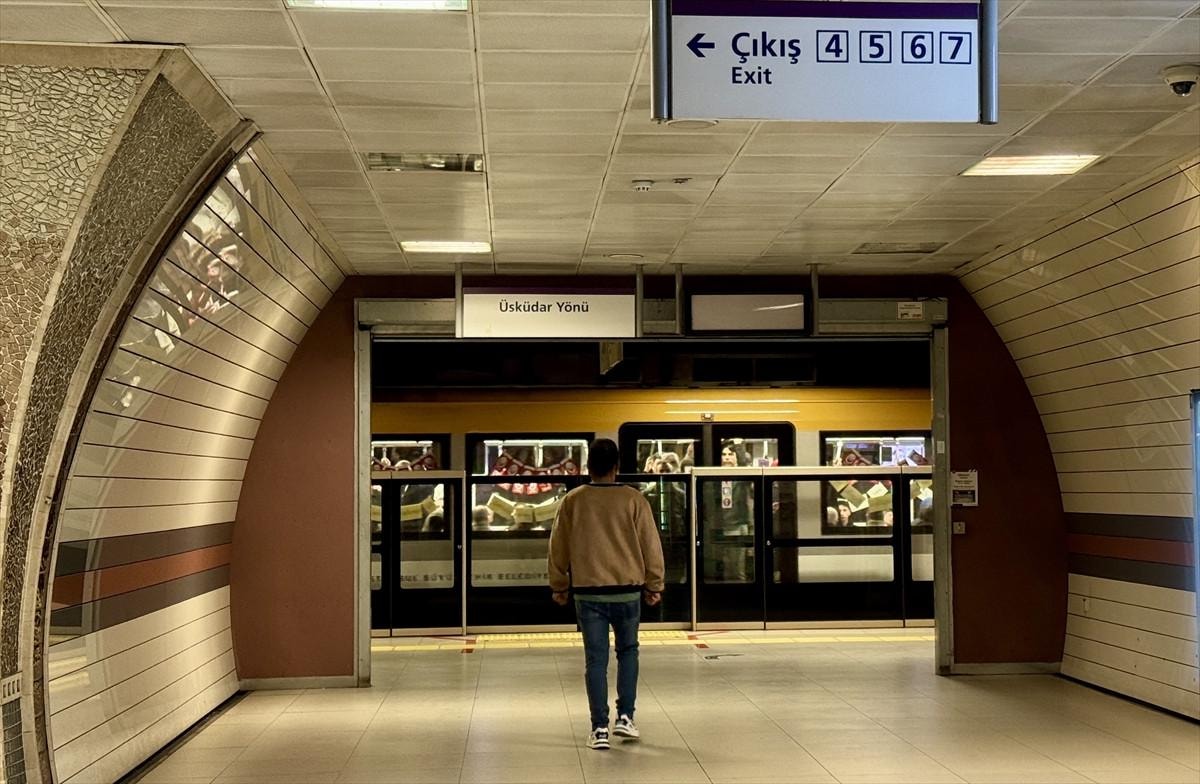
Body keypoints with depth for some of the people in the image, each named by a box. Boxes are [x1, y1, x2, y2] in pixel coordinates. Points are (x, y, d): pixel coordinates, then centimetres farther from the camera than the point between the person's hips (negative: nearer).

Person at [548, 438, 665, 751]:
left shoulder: (572, 501, -1)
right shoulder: (633, 500, -4)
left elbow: (558, 548, 6)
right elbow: (651, 546, 1)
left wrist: (558, 586, 19)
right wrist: (654, 586, 12)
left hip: (587, 592, 0)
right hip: (628, 590, 0)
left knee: (595, 660, 4)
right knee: (628, 651, 18)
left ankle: (600, 729, 4)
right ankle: (625, 717, 12)